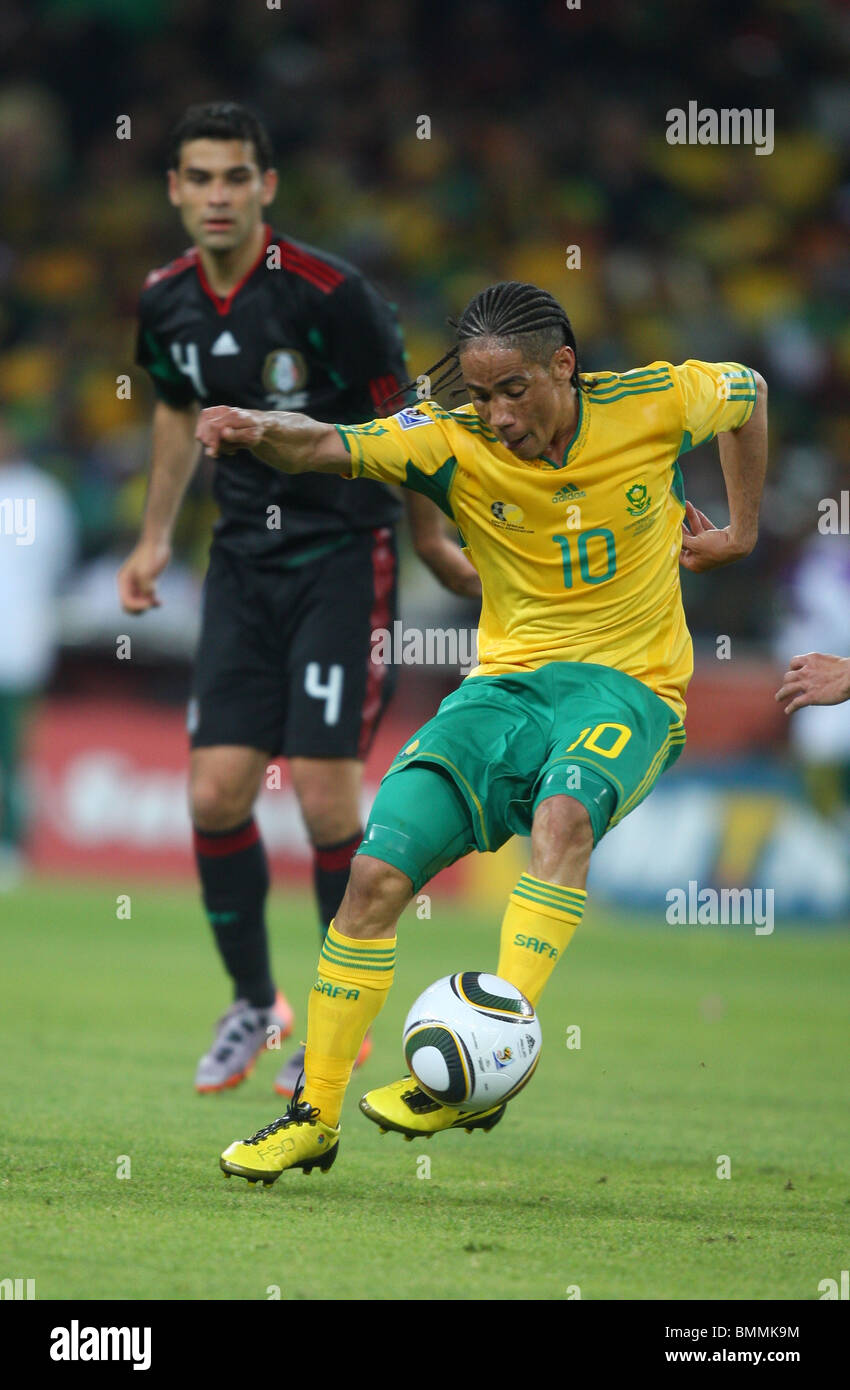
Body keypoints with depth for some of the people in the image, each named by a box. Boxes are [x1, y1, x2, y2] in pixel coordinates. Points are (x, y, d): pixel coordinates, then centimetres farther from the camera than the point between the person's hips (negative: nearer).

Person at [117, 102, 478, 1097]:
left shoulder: (328, 295, -17)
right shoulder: (165, 303, 1)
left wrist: (431, 539, 3)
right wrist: (154, 540, 22)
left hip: (343, 556, -5)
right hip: (243, 558, 5)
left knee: (327, 799, -9)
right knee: (217, 791, -3)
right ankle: (252, 1002, 17)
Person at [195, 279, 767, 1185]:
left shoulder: (653, 405, -8)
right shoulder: (453, 441, -9)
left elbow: (748, 390, 14)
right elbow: (326, 446, -24)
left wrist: (740, 531, 16)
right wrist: (258, 429, -46)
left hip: (629, 686, -2)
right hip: (508, 683, 2)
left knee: (565, 808, -36)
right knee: (377, 871, -13)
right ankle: (314, 1115, 2)